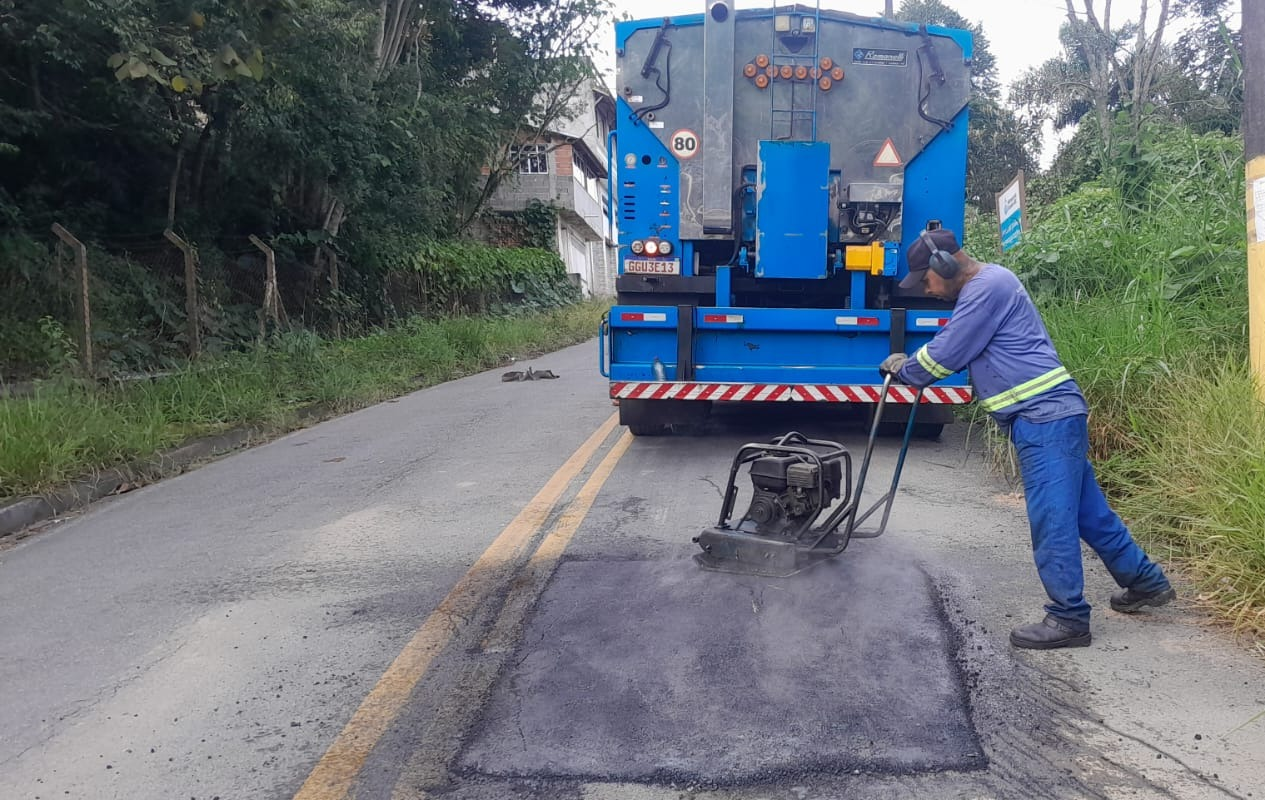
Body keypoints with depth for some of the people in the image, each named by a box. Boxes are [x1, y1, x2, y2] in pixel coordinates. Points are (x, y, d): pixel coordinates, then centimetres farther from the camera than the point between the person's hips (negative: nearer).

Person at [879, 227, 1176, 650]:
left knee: (1051, 519, -6)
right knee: (1086, 509, 18)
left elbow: (945, 355, -12)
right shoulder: (984, 286, 19)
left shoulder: (987, 287, -14)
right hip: (1052, 415, 11)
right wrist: (910, 365, 16)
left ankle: (1068, 618, 2)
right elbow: (951, 345, 27)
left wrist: (903, 370, 5)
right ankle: (1146, 581, 32)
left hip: (1044, 416, -11)